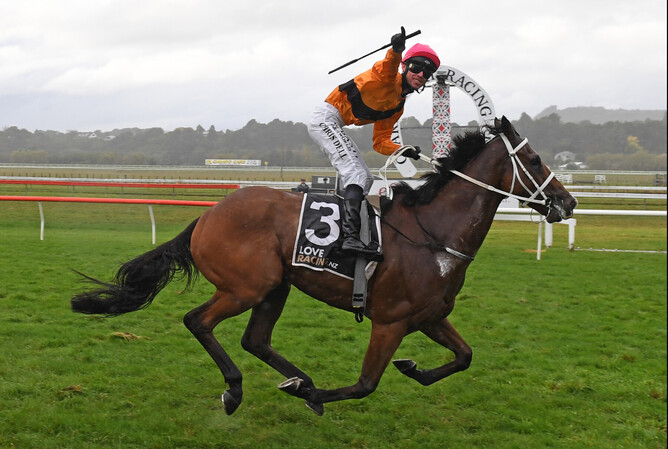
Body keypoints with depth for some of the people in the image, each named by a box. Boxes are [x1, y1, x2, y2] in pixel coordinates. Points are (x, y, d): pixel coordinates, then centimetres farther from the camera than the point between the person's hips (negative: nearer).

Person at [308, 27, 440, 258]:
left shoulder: (397, 106, 14)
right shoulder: (388, 77, -10)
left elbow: (380, 142, 13)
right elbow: (390, 63, -35)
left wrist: (404, 151, -3)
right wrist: (397, 49, -57)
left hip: (334, 126, 10)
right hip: (325, 118, -10)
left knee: (365, 179, 13)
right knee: (356, 174, -22)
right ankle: (350, 237, -33)